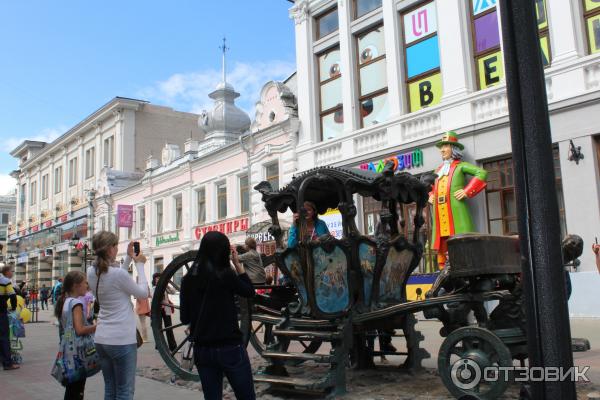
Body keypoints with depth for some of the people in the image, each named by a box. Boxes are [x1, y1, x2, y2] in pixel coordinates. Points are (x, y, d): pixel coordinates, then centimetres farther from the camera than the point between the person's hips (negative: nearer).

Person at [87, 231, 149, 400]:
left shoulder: (92, 272, 3)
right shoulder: (118, 273, -18)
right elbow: (143, 293, -5)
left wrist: (129, 258, 17)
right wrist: (140, 264, 3)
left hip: (101, 339, 8)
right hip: (122, 340, -8)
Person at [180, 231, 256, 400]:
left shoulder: (188, 279, 1)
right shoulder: (224, 274, -13)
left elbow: (184, 319, 7)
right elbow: (249, 291, 3)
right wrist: (237, 263, 3)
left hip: (202, 350, 5)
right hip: (230, 348, -5)